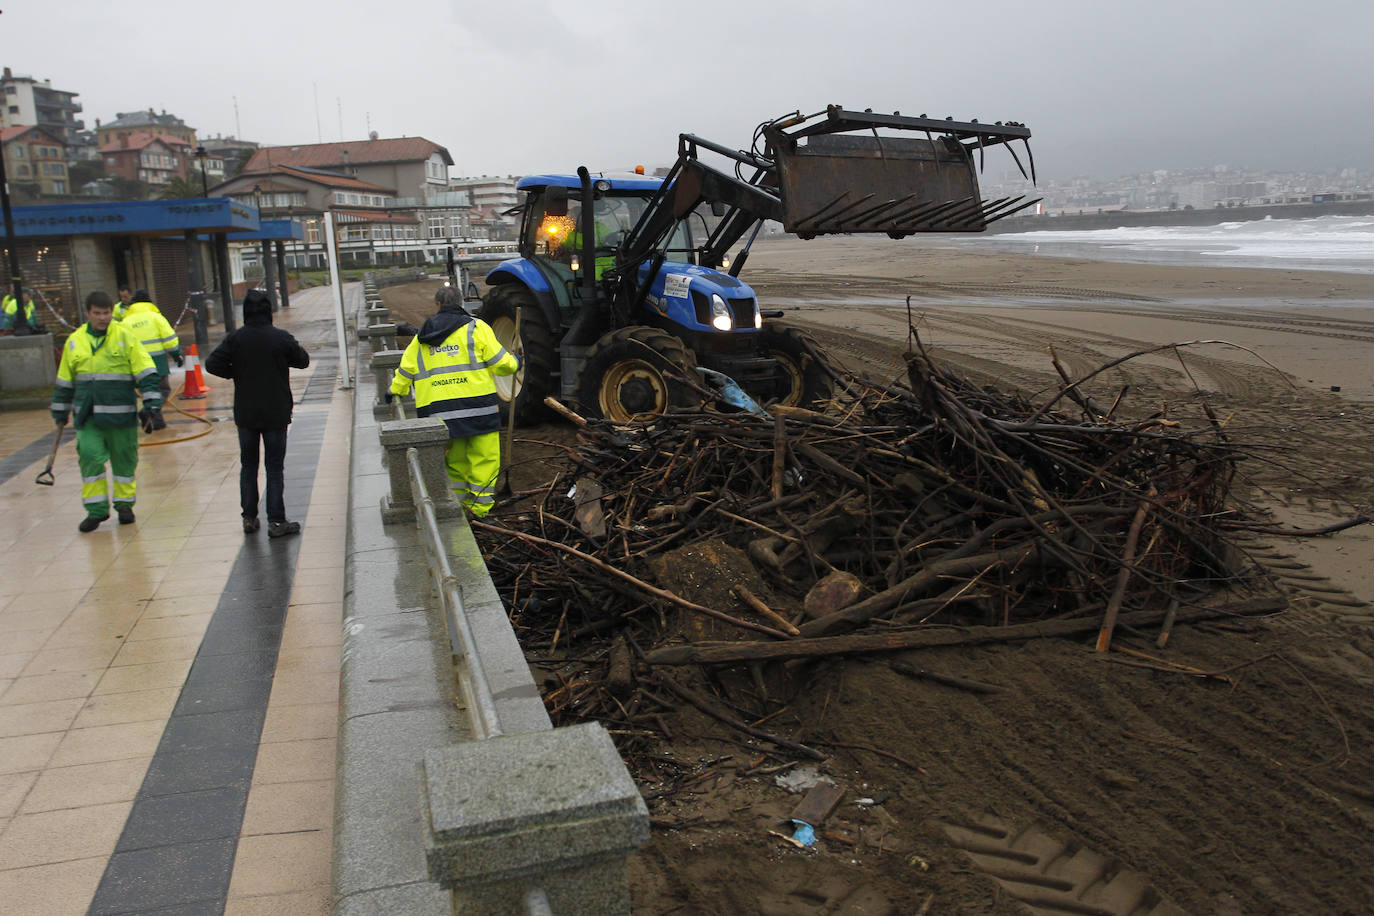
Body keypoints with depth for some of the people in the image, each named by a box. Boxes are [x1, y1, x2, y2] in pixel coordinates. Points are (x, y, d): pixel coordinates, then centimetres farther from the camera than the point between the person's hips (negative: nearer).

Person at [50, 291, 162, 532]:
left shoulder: (126, 337, -2)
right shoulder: (74, 342, 8)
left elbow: (146, 373, -3)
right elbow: (64, 381, 18)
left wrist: (151, 405, -10)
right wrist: (60, 411, 20)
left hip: (121, 414, -2)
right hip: (87, 416, 2)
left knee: (124, 459, 6)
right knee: (90, 457, -5)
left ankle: (124, 504, 22)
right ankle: (96, 510, 5)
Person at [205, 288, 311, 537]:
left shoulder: (235, 338, -7)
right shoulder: (281, 338, -12)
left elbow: (212, 364, -10)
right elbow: (303, 360, 1)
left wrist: (236, 373, 5)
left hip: (245, 414, 2)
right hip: (275, 414, -2)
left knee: (248, 466, 15)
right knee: (275, 467, 3)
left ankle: (249, 518, 18)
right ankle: (276, 521, 2)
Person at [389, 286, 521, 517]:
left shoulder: (421, 338, 16)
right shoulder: (475, 327, 3)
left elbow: (406, 370, 22)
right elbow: (499, 362, -2)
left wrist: (396, 392, 40)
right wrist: (514, 363, 19)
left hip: (437, 410, 4)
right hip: (476, 406, -4)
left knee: (455, 461, 16)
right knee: (484, 458, 1)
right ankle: (480, 510, 0)